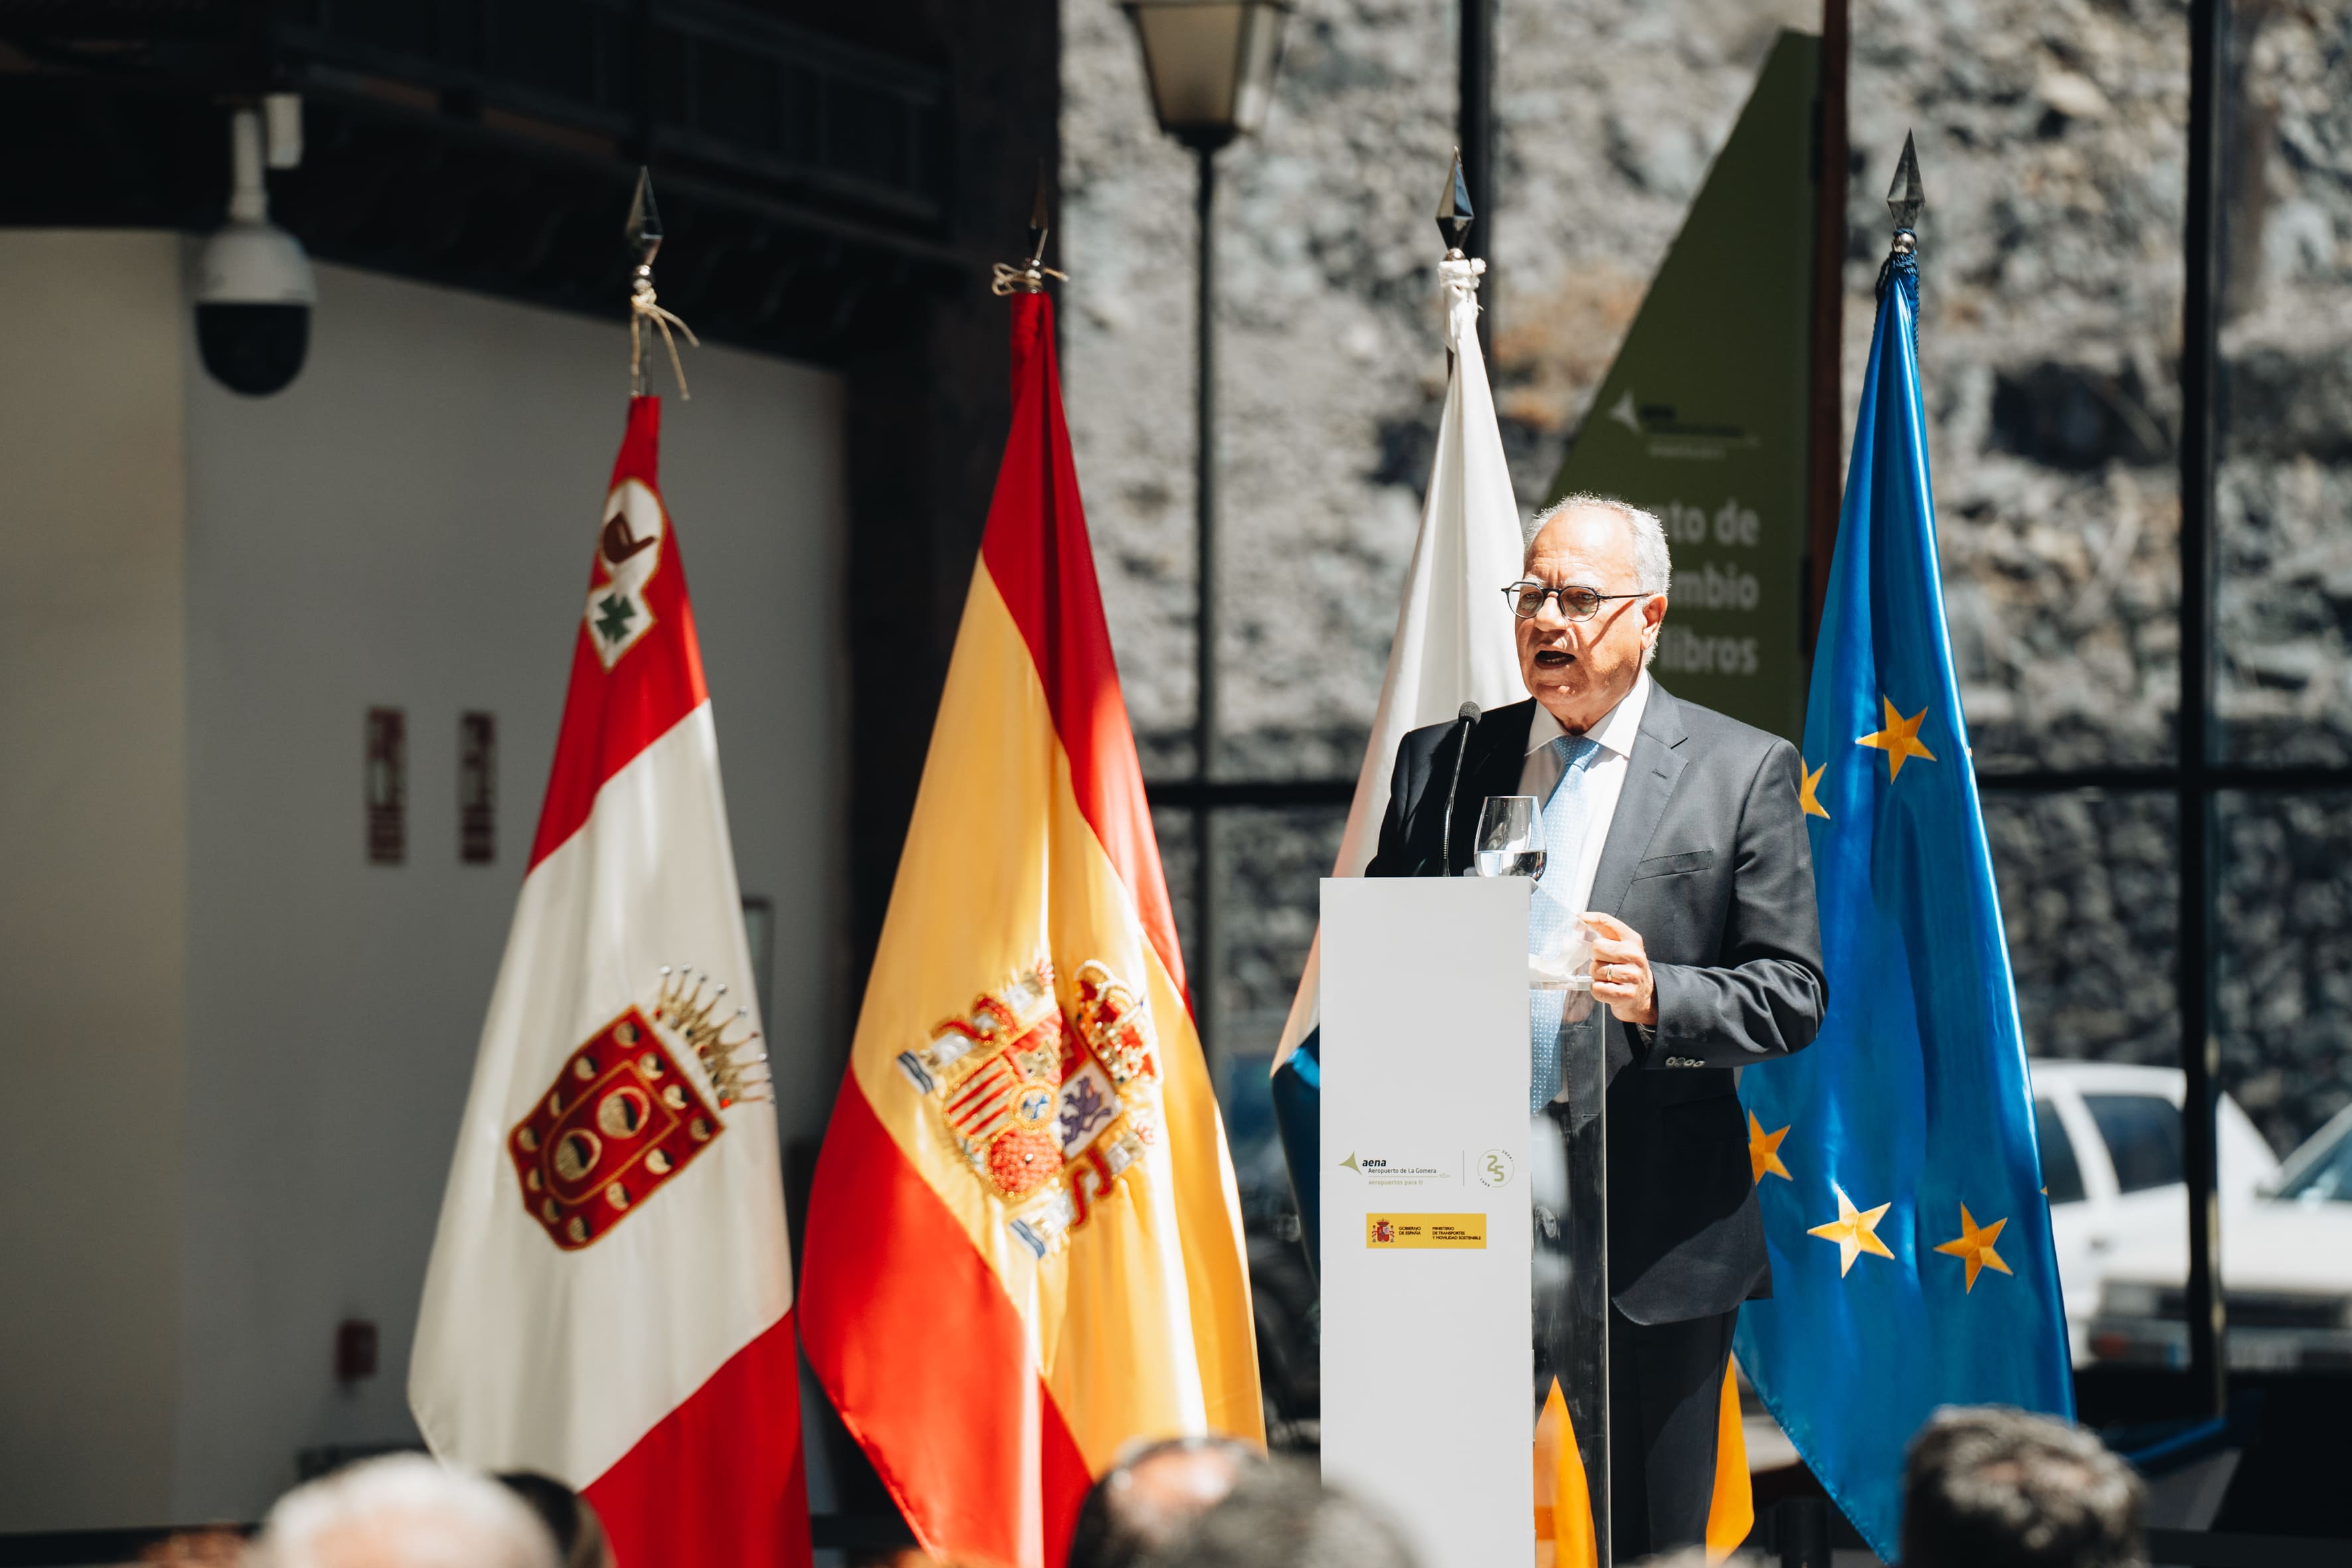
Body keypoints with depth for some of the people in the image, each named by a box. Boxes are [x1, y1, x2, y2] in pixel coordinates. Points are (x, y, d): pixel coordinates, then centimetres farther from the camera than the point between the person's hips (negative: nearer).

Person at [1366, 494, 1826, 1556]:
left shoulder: (1745, 773, 4)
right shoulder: (1440, 763, 13)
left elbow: (1793, 993, 0)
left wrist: (1656, 997, -19)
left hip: (1659, 1226, -2)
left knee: (1656, 1540, 3)